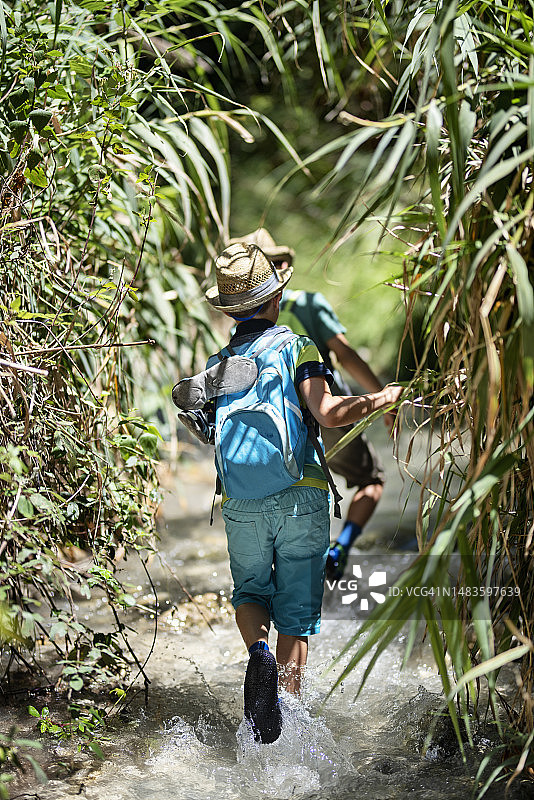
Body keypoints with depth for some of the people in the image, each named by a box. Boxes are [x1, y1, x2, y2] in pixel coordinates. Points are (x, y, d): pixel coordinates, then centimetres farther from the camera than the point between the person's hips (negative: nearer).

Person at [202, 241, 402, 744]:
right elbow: (327, 414, -16)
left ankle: (259, 653, -10)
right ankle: (288, 717, 3)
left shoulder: (216, 368, 13)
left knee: (250, 591, 21)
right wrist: (379, 399, -9)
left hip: (241, 505, 3)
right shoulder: (297, 348, -1)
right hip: (301, 498, -2)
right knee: (295, 613, 7)